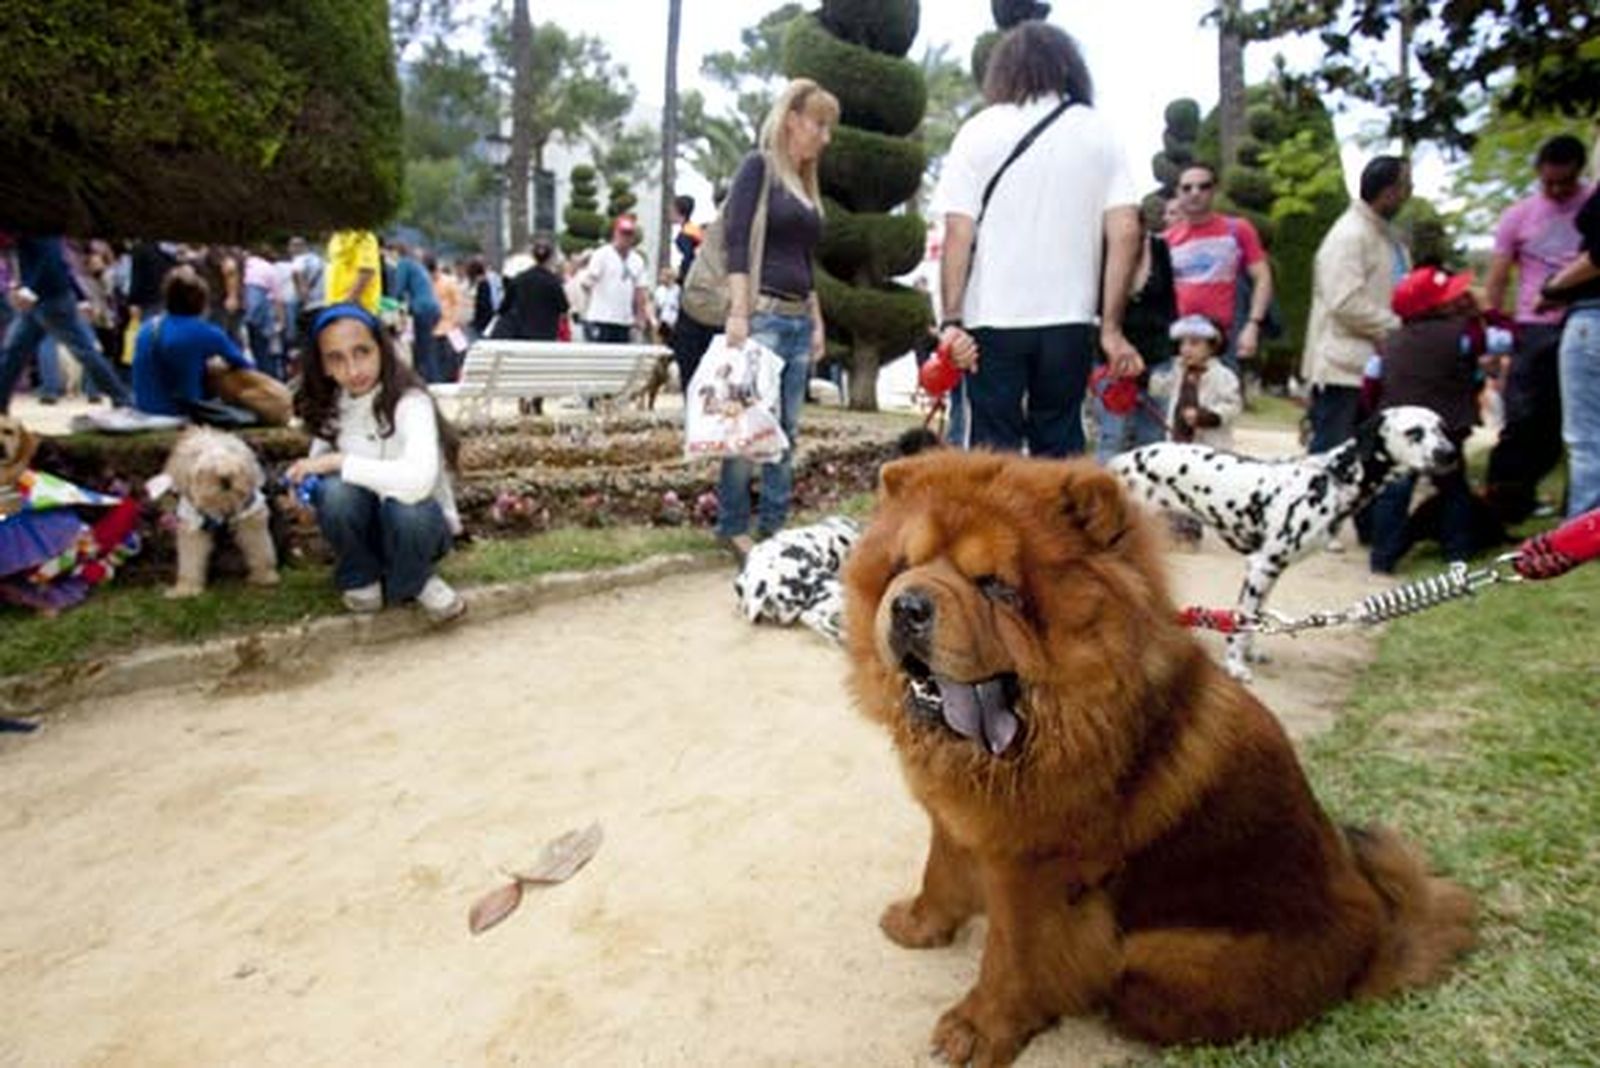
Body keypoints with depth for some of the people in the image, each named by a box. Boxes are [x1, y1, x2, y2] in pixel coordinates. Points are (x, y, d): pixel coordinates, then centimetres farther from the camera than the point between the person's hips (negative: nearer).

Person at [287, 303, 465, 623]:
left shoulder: (410, 401, -25)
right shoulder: (330, 406, -6)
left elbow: (418, 479, -42)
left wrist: (339, 462, -33)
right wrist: (304, 483, -17)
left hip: (420, 521, -4)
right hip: (365, 524, 4)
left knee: (406, 508, -38)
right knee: (335, 492, -29)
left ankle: (411, 582, -5)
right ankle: (361, 578, -1)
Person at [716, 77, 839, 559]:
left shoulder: (807, 184, 21)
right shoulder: (758, 166, -1)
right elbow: (736, 241, -11)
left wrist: (817, 321, 18)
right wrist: (738, 312, -20)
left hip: (799, 318, 8)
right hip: (761, 313, -7)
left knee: (786, 428, 6)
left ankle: (774, 526, 12)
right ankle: (733, 527, 0)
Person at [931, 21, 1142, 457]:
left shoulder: (980, 131, 2)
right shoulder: (1099, 133, 7)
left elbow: (958, 233, -6)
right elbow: (1125, 232, 0)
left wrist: (951, 319, -5)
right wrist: (1112, 326, 3)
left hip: (993, 317, -2)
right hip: (1069, 318, 2)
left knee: (993, 450, 4)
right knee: (1060, 446, 11)